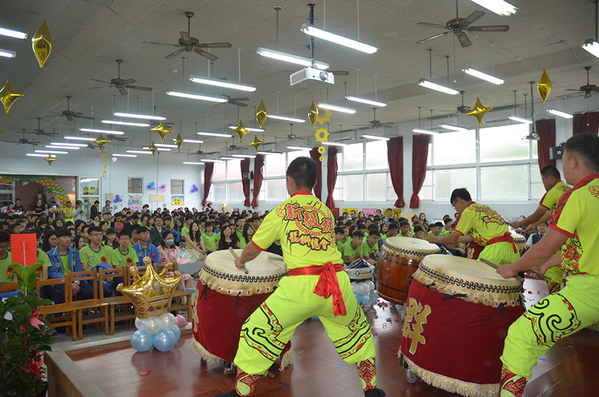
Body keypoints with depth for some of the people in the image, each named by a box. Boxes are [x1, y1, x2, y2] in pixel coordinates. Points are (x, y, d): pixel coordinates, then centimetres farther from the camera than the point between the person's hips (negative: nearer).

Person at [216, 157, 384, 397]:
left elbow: (252, 250, 15)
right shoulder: (326, 211, 16)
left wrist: (241, 261, 38)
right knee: (357, 329, 28)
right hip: (337, 282, 4)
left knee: (258, 332, 13)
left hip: (300, 287, -4)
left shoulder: (280, 211, 6)